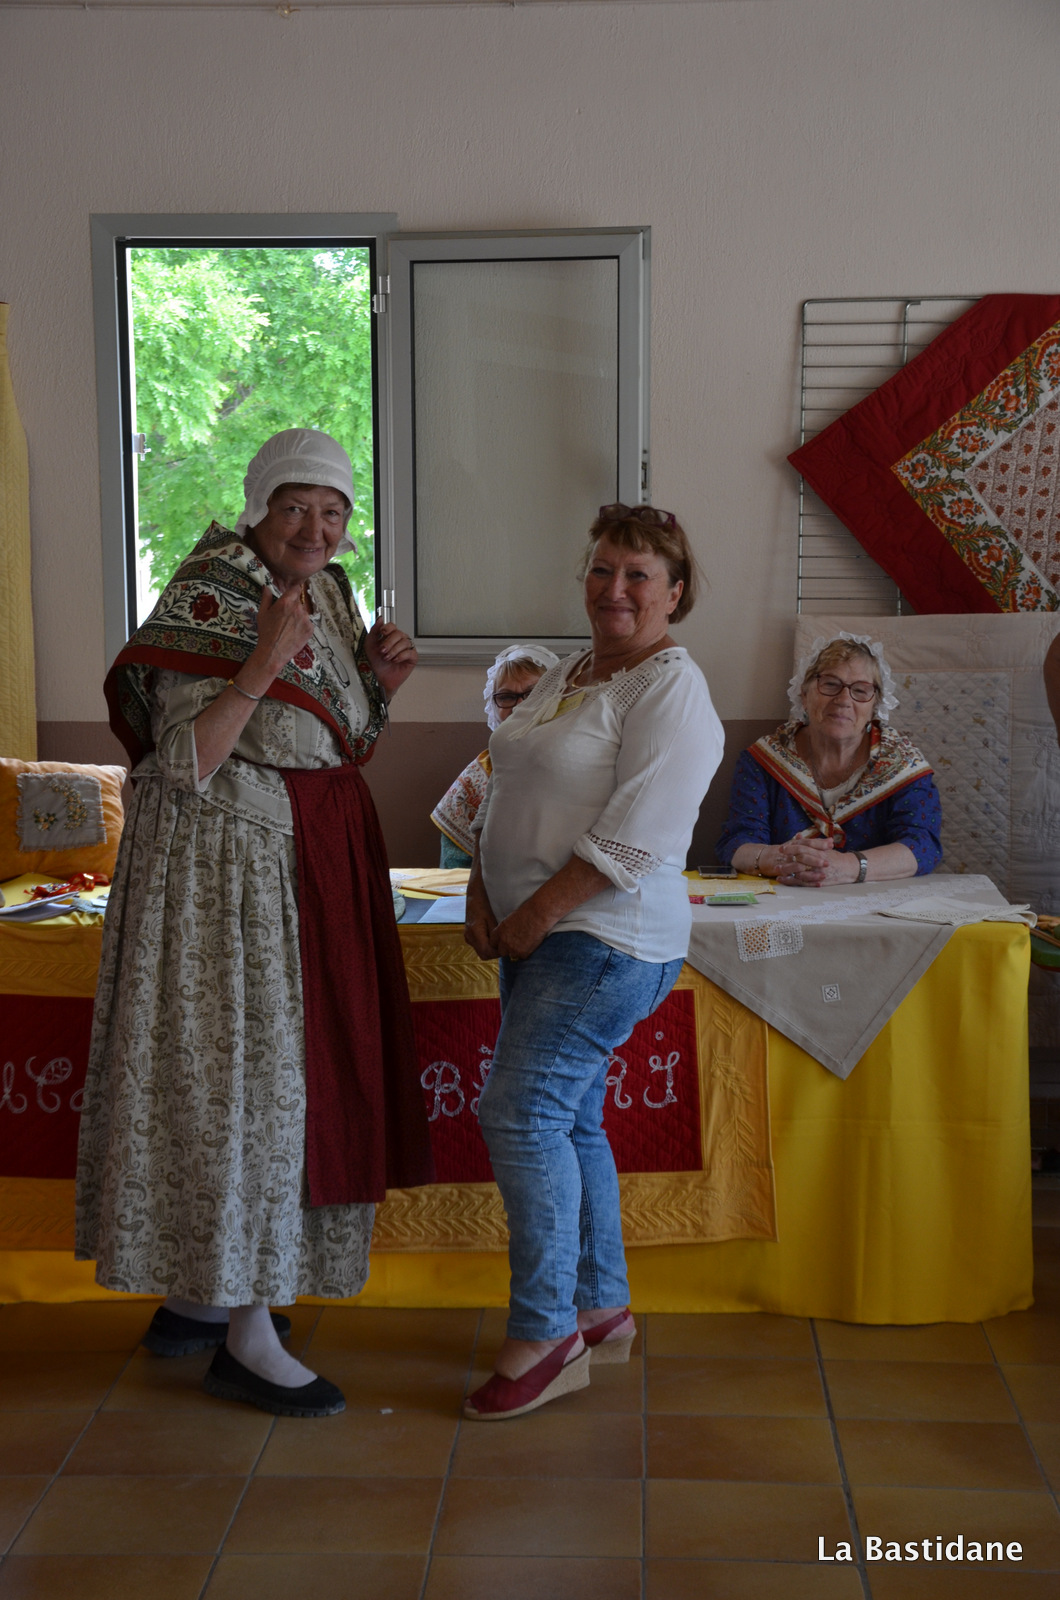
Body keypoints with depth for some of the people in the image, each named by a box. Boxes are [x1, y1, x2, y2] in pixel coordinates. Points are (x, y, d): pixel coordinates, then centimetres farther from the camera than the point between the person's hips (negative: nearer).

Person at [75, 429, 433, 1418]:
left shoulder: (326, 595, 10)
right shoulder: (208, 602, -14)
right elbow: (186, 766, -21)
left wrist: (375, 685, 1)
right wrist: (263, 663, -28)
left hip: (312, 860, 9)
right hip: (231, 862, -9)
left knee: (285, 1066, 13)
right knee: (240, 1072, -5)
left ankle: (195, 1294, 28)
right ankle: (245, 1339, 5)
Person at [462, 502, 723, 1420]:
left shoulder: (672, 688, -11)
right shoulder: (565, 677, 16)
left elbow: (633, 835, -19)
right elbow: (508, 797, 19)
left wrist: (537, 914, -17)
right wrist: (483, 892, 5)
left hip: (606, 939, -9)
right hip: (539, 934, 9)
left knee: (521, 1113, -13)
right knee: (571, 1120, 12)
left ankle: (545, 1335, -4)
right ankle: (602, 1310, 24)